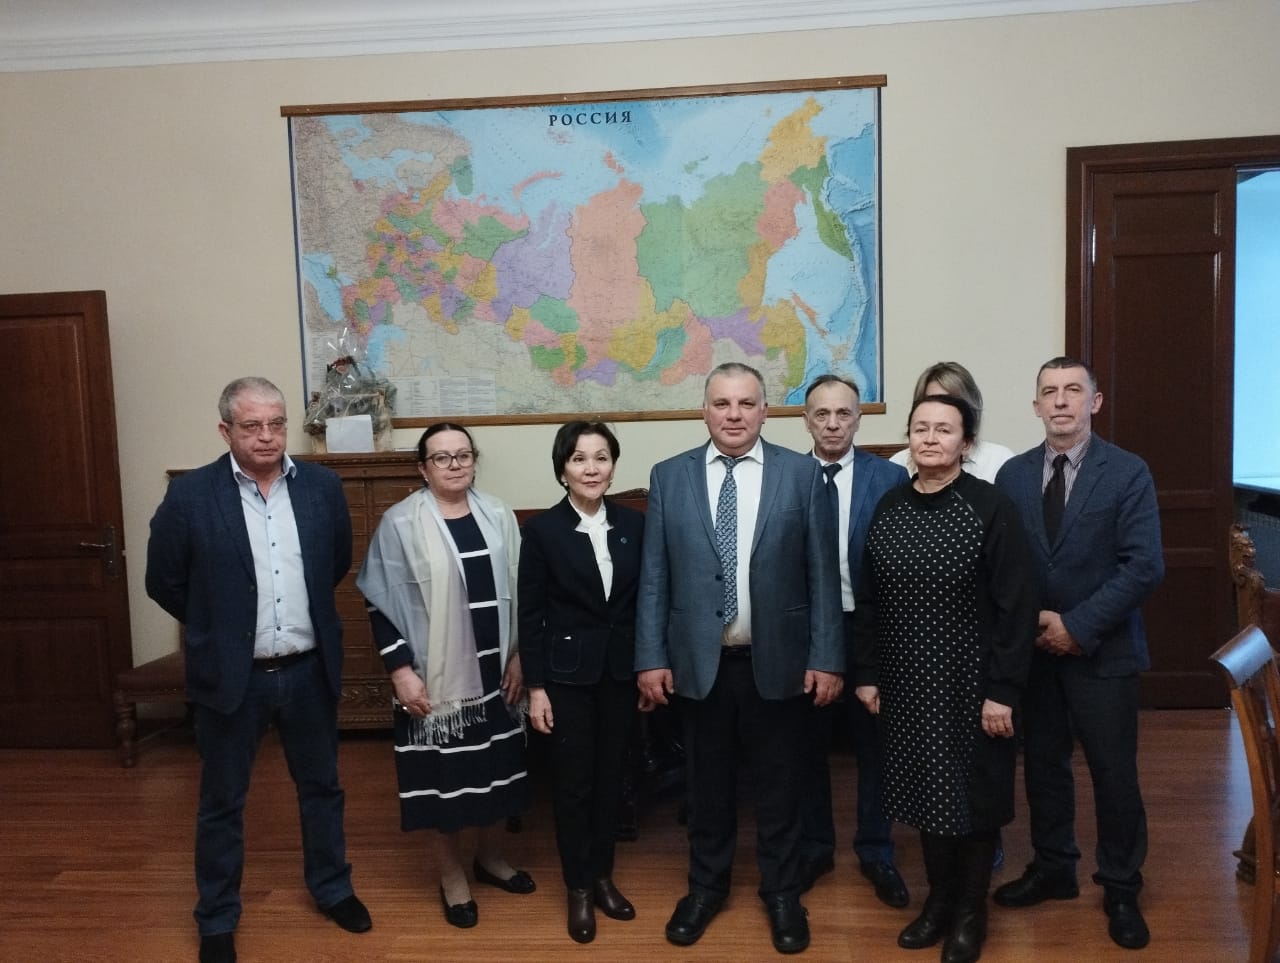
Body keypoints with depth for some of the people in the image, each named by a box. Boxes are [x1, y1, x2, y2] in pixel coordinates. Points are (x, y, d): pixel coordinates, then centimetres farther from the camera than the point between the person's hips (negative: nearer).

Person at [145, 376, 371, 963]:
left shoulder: (323, 486, -4)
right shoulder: (189, 496, -12)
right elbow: (164, 582, -1)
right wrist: (219, 627, 7)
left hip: (309, 671, 2)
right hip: (229, 675, -2)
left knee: (321, 787, 19)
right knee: (222, 802, 14)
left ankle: (331, 887, 41)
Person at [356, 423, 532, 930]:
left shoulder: (498, 516, 2)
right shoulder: (400, 523, -10)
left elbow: (517, 592, 8)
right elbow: (382, 603, -8)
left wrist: (518, 656, 4)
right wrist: (401, 671, -13)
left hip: (494, 670, 4)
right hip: (436, 674, -4)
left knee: (494, 765, 16)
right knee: (444, 773, 7)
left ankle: (490, 856, 37)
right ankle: (451, 874, 27)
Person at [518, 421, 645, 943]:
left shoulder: (633, 523, 0)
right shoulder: (542, 529, -9)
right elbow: (530, 614, -7)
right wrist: (535, 687, -8)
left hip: (620, 670, 3)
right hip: (568, 672, -3)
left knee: (610, 776, 14)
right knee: (573, 781, 8)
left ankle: (603, 876, 32)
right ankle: (579, 887, 25)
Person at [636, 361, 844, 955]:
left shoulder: (802, 474, -3)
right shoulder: (668, 477, 1)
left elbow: (822, 574, -2)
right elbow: (654, 577, 1)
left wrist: (827, 658, -5)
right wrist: (651, 657, -3)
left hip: (778, 662, -1)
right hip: (699, 662, 1)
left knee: (779, 787, 14)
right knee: (708, 785, 16)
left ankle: (782, 892, 35)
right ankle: (706, 886, 38)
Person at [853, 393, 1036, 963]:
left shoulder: (992, 507, -12)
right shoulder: (889, 508, 2)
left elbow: (1016, 606, -13)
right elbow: (868, 600, 6)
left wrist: (1003, 690, -15)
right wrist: (867, 674, 4)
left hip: (971, 683, -4)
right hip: (906, 683, 4)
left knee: (972, 791, 10)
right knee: (925, 788, 15)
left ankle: (971, 910, 30)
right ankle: (939, 897, 35)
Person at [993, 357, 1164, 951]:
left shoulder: (1128, 473, -7)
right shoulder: (1013, 474, 3)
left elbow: (1144, 567, -14)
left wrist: (1077, 626, -17)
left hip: (1101, 651, -3)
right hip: (1031, 648, 3)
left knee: (1114, 773, 8)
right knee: (1043, 764, 14)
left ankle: (1120, 889, 27)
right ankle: (1053, 869, 33)